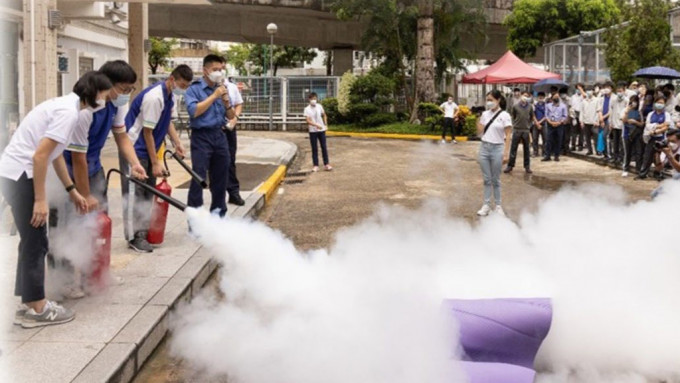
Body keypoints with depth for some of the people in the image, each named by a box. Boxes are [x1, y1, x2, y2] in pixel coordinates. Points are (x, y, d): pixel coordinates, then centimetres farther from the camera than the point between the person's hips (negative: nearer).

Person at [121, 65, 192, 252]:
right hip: (135, 148, -10)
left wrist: (177, 142, 0)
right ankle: (134, 237, -4)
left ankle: (144, 230, 21)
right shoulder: (154, 97, -25)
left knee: (148, 191, 13)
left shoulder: (171, 96, 3)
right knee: (135, 193, -7)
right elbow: (147, 132, -21)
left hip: (148, 148, 10)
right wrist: (156, 162, -18)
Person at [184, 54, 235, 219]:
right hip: (202, 136, -6)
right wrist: (214, 96, -14)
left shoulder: (221, 89, 12)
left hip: (219, 135, 6)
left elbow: (231, 116, 14)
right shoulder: (194, 89, -3)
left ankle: (219, 213, 24)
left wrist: (226, 101, -6)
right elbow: (194, 111, -19)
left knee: (221, 177, 11)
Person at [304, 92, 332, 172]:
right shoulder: (307, 109, -7)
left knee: (324, 147, 4)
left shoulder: (319, 106, 3)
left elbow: (324, 115, 18)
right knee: (314, 149, 2)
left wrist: (325, 125, 7)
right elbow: (308, 121, -16)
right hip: (312, 131, -2)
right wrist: (316, 125, -29)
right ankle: (315, 166, 6)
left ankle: (326, 164, 9)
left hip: (321, 130, 2)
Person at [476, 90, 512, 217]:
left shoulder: (504, 115, -6)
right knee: (487, 179, 7)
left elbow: (507, 136, -6)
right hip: (484, 148, 4)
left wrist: (505, 154, -11)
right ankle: (486, 205, 12)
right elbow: (479, 133, 8)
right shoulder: (485, 114, 7)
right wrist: (479, 118, -3)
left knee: (495, 180, 4)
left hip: (497, 149, -4)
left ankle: (498, 205, 14)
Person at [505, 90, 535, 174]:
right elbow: (512, 117, 6)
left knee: (527, 149, 7)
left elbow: (532, 117, 15)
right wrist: (514, 124, 3)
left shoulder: (530, 107, 3)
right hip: (517, 130, -2)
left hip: (526, 130, 2)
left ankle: (527, 166, 15)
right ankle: (510, 165, 8)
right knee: (513, 149, 2)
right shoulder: (515, 106, -3)